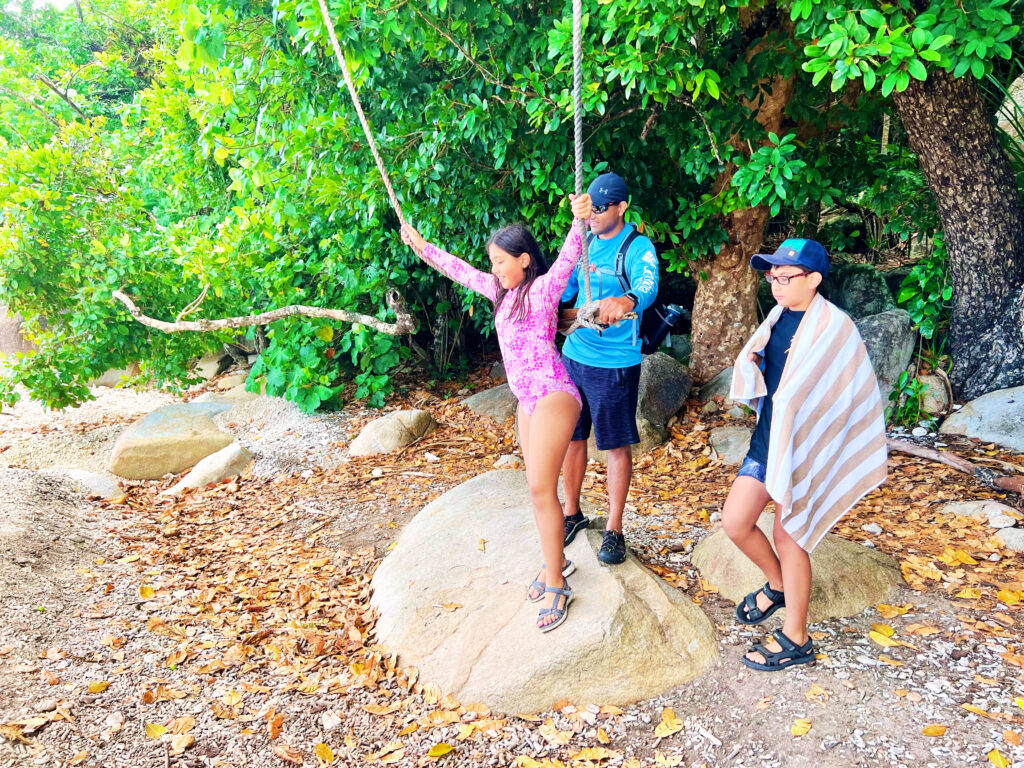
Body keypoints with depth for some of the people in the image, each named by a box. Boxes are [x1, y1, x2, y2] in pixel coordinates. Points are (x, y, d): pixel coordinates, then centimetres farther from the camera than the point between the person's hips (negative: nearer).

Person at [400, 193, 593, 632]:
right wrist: (422, 248, 30)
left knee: (541, 487, -13)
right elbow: (461, 271, 24)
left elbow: (568, 259, -29)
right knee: (539, 487, 12)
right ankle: (556, 561, 27)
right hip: (527, 399, 9)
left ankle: (556, 585, -4)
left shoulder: (542, 289, -10)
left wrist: (581, 221, -47)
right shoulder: (503, 291, 12)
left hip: (552, 394, -9)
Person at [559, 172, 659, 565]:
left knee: (617, 445, 5)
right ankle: (572, 513, 32)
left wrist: (626, 301, -53)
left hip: (615, 363, -6)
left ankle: (614, 529, 17)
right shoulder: (583, 242, 8)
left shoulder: (638, 247, -11)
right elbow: (562, 288, 18)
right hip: (573, 355, 6)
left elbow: (648, 285, -31)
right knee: (571, 437, 14)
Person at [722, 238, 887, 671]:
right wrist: (751, 363, -11)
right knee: (735, 522, 7)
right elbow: (753, 364, 12)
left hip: (803, 445, -7)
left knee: (787, 534, 3)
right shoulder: (778, 316, 6)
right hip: (767, 436, 7)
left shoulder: (833, 326, -15)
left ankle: (795, 640, 21)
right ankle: (777, 586, 35)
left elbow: (849, 393, -17)